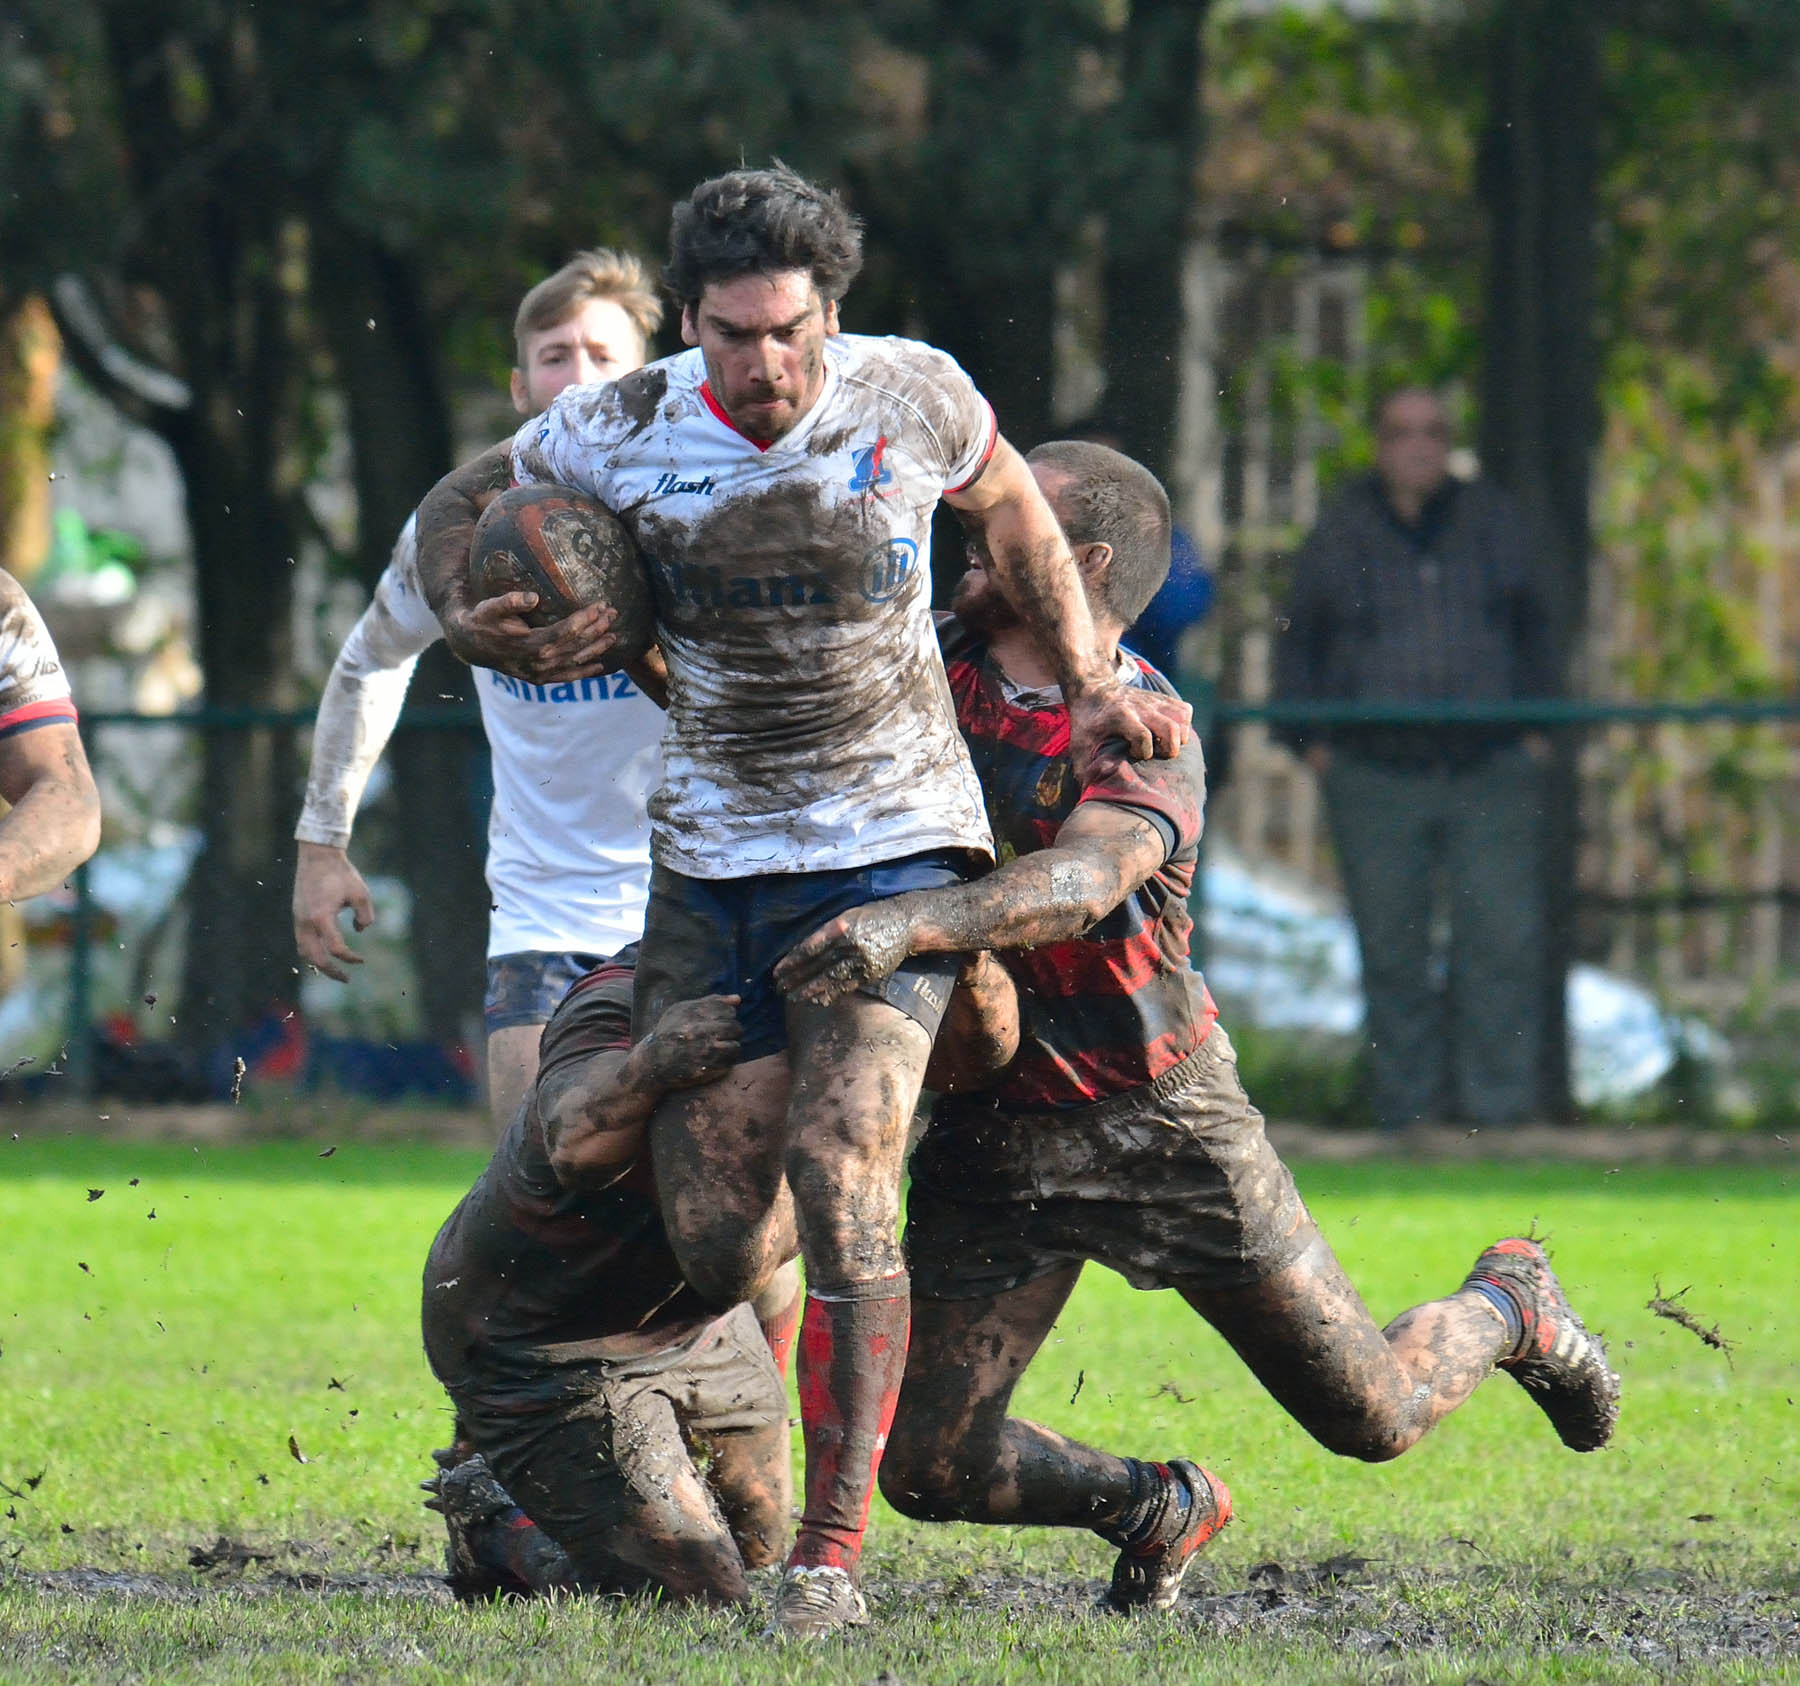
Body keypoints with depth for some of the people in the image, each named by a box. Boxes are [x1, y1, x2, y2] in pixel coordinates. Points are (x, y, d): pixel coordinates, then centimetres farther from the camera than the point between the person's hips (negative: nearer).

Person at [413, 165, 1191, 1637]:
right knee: (714, 1241, -2)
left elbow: (1012, 512, 15)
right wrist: (466, 614, -8)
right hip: (712, 862, 2)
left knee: (838, 1176, -20)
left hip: (893, 847, -2)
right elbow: (462, 504, 13)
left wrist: (1088, 687, 11)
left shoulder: (908, 397, -7)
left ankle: (833, 1544, -16)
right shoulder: (616, 435, -5)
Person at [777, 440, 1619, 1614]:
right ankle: (1156, 1506, 25)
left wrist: (912, 925, -53)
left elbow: (1079, 884, -36)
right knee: (928, 1465, -5)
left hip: (1159, 1112, -4)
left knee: (1370, 1417, 3)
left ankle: (1508, 1310, 40)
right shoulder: (936, 679, -1)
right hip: (995, 1130, 4)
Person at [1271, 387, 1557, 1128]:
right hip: (1376, 780, 0)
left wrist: (1535, 727, 10)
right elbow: (1299, 642, 12)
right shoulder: (1340, 532, 4)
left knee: (1505, 944, -8)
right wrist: (1310, 739, 4)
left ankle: (1498, 1109, -3)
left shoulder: (1495, 523, 8)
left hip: (1490, 775, 0)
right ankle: (1407, 1115, 8)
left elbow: (1533, 632, 18)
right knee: (1392, 956, 1)